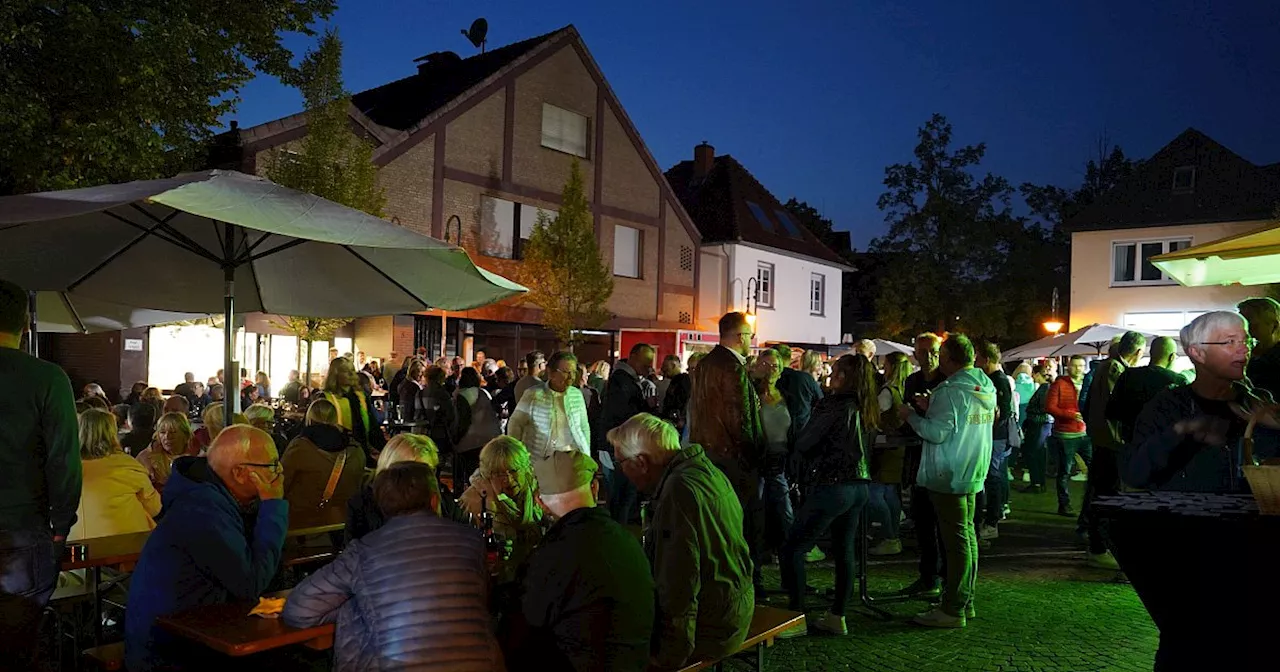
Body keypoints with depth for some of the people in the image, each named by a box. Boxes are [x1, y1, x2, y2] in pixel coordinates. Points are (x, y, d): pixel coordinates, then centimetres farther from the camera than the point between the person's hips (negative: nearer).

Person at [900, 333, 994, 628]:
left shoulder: (950, 391, -19)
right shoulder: (986, 387, 10)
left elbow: (937, 432, -23)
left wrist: (911, 416, -9)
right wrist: (933, 407, 12)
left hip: (949, 477, -9)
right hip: (973, 474, 9)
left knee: (956, 540, -5)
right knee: (967, 535, 14)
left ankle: (953, 609, 1)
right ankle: (965, 602, 23)